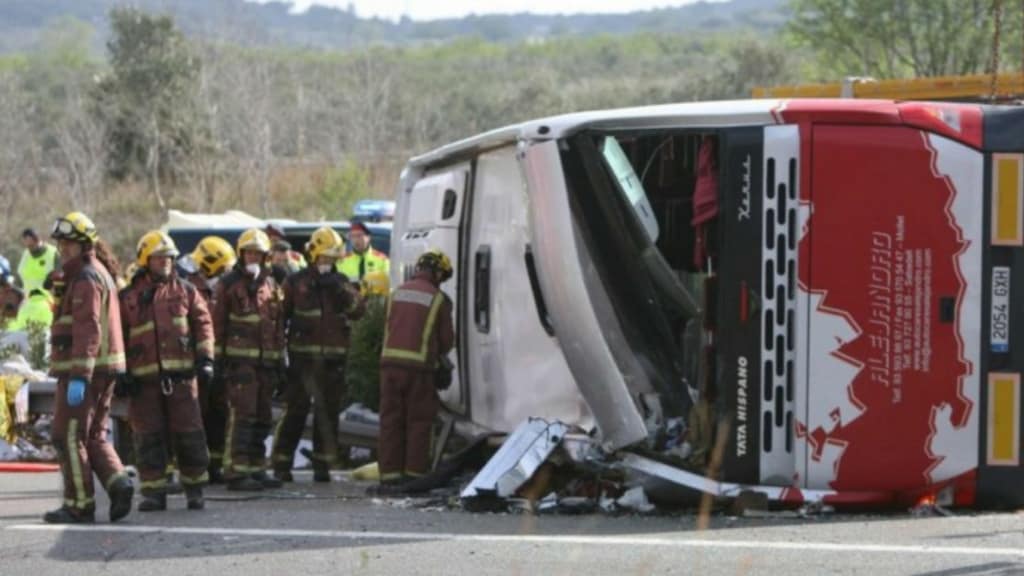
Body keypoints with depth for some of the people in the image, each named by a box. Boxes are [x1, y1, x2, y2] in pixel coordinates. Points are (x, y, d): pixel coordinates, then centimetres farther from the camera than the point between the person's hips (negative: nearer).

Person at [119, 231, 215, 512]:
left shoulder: (185, 291, 10)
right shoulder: (129, 298, 8)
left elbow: (203, 323, 10)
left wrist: (205, 359, 1)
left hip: (181, 373, 0)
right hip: (144, 378, 0)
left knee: (188, 433, 0)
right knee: (148, 436, 0)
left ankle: (194, 488, 12)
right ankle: (154, 492, 6)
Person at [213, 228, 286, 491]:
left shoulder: (271, 285, 16)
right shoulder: (229, 284, -1)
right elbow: (217, 322, -3)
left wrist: (280, 361, 16)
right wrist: (218, 357, -9)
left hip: (266, 360, 6)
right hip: (239, 359, -6)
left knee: (262, 418, 10)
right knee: (242, 415, -12)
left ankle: (256, 469, 18)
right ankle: (235, 472, -13)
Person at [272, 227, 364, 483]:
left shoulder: (341, 283, 12)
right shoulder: (296, 282, 3)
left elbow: (357, 309, -2)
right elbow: (279, 316, 3)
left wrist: (340, 290, -16)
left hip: (333, 359, 3)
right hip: (302, 357, -3)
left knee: (328, 413, 6)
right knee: (295, 411, -5)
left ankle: (323, 465, 12)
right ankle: (281, 464, 0)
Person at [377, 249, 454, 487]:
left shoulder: (398, 293, 11)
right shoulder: (438, 299, -2)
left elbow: (388, 328, 14)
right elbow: (447, 338, 3)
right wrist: (441, 354, 24)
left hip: (391, 361, 4)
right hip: (420, 366, -4)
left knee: (391, 420, 8)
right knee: (418, 421, 5)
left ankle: (389, 472, 6)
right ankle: (414, 471, 3)